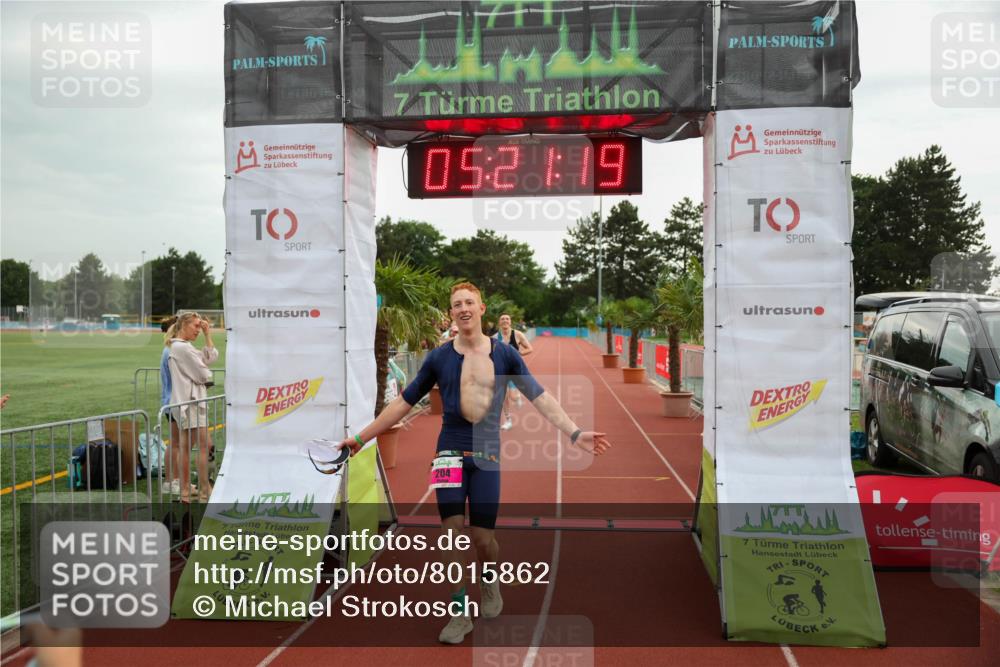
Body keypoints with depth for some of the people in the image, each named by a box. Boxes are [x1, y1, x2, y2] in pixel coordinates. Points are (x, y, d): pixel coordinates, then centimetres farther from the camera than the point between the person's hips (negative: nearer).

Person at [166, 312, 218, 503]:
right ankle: (205, 493, -5)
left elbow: (212, 356, 14)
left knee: (186, 447, 11)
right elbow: (202, 374, -15)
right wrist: (207, 377, 8)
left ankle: (185, 492, 16)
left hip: (186, 402, 10)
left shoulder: (179, 346, 17)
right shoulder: (183, 347, -16)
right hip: (191, 401, -10)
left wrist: (207, 334, 10)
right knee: (204, 446, -7)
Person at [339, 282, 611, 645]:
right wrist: (360, 438, 6)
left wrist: (575, 433, -11)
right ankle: (460, 611, 13)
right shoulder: (438, 357, 1)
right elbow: (403, 403, 6)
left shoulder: (504, 354, 0)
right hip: (450, 451, 1)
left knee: (483, 538, 2)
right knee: (452, 531, -4)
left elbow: (540, 397, 0)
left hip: (487, 454, 0)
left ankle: (489, 581, 36)